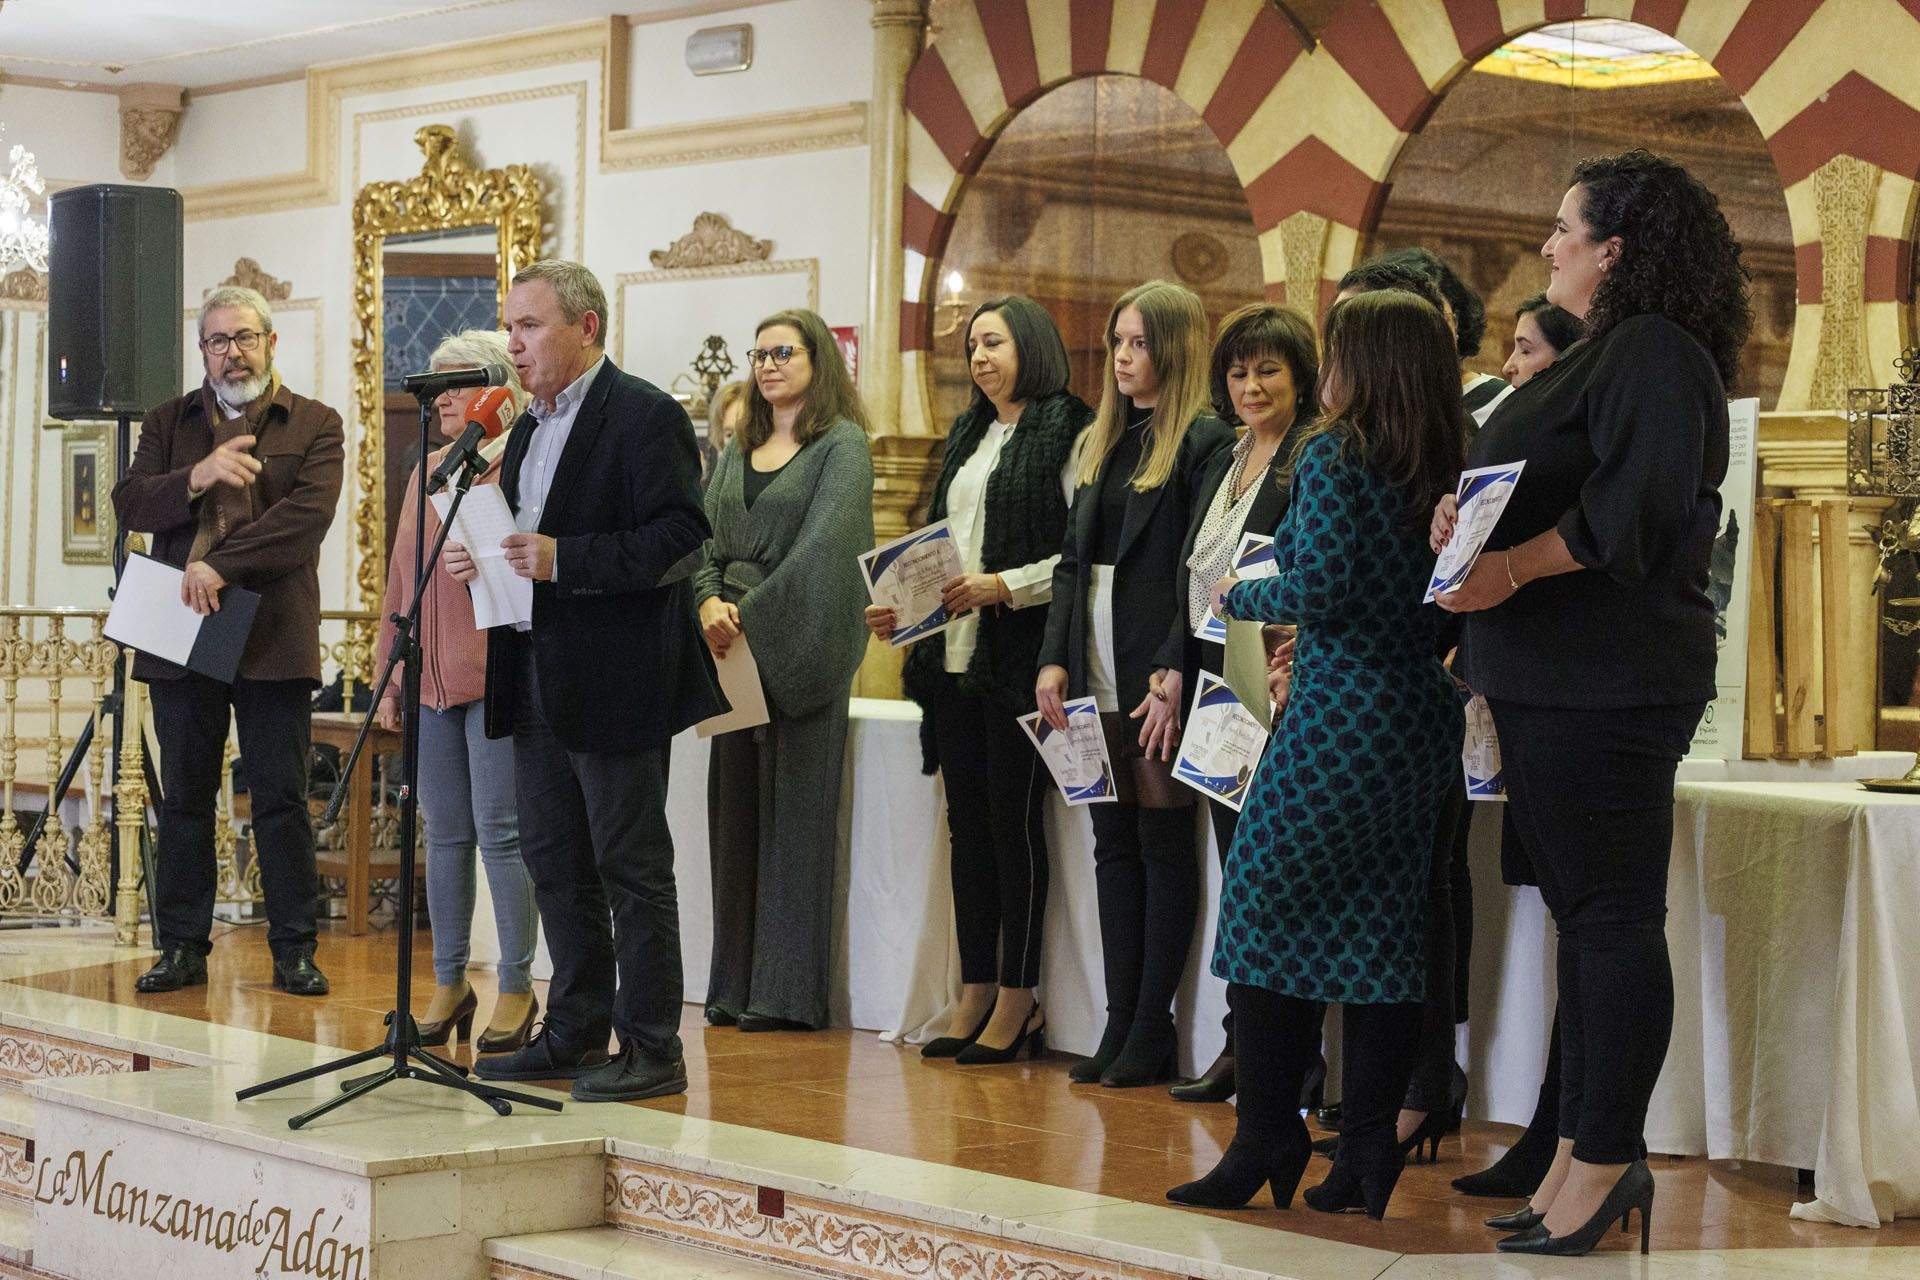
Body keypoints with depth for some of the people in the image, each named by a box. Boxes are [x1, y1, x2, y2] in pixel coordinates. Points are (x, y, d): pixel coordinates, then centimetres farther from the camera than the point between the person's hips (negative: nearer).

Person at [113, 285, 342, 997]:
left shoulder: (315, 426, 5)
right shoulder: (170, 423, 15)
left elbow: (308, 513, -10)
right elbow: (130, 504, 2)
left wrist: (223, 565, -19)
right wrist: (198, 476, -16)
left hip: (274, 640, -3)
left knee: (281, 800, 0)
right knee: (184, 800, 7)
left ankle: (293, 950, 5)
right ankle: (182, 947, 13)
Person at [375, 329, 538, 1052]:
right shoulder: (427, 472, 17)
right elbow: (399, 583, 19)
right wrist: (390, 680, 16)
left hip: (497, 677, -6)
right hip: (430, 680, 6)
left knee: (499, 830, -5)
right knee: (445, 835, 10)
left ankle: (517, 987, 5)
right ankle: (449, 984, 17)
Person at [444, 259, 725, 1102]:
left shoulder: (645, 417, -11)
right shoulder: (530, 428, 18)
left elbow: (679, 540, -19)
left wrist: (563, 559, -24)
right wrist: (479, 561, 4)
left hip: (614, 684, -9)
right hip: (537, 683, 9)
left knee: (631, 866, -3)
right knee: (554, 863, 13)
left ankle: (652, 1049, 3)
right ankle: (574, 1033, 23)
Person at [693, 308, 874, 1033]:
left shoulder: (842, 444, -3)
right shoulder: (738, 452, 17)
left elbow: (821, 546, -14)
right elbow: (706, 538, 10)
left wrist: (751, 615, -16)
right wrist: (709, 603, -10)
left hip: (800, 646, -6)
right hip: (735, 649, 6)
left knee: (795, 811, -3)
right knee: (734, 810, 6)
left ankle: (789, 992, 1)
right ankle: (737, 984, 11)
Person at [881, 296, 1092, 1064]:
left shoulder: (1069, 433, -5)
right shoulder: (967, 438, 19)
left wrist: (1005, 586, -19)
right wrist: (902, 605, 6)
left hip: (1018, 658, -7)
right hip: (954, 654, 7)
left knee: (1015, 821, -4)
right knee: (968, 823, 8)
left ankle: (1017, 999, 4)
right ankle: (975, 991, 13)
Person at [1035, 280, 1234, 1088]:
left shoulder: (1204, 443, -7)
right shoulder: (1102, 444, 16)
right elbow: (1071, 560, 15)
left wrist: (1177, 674, -20)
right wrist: (1054, 658, 4)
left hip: (1159, 673, -7)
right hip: (1096, 673, 7)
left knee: (1164, 842, 0)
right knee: (1114, 843, 8)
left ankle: (1153, 1030, 5)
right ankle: (1120, 1024, 13)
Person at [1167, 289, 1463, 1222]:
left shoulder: (1333, 455, -10)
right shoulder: (1446, 470, 10)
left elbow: (1320, 587, -17)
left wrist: (1241, 597, 2)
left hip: (1337, 717, -7)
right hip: (1423, 717, 7)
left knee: (1266, 914, 1)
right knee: (1383, 928, 7)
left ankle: (1267, 1143, 1)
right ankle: (1367, 1155, 8)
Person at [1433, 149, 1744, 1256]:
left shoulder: (1654, 353, -11)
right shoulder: (1605, 354, 21)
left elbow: (1642, 505, -23)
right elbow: (1547, 495, 22)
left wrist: (1511, 568, -23)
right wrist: (1466, 518, 2)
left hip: (1607, 687, -11)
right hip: (1553, 683, 11)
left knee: (1611, 915, -6)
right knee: (1585, 912, 12)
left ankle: (1606, 1162, -2)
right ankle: (1591, 1155, 19)